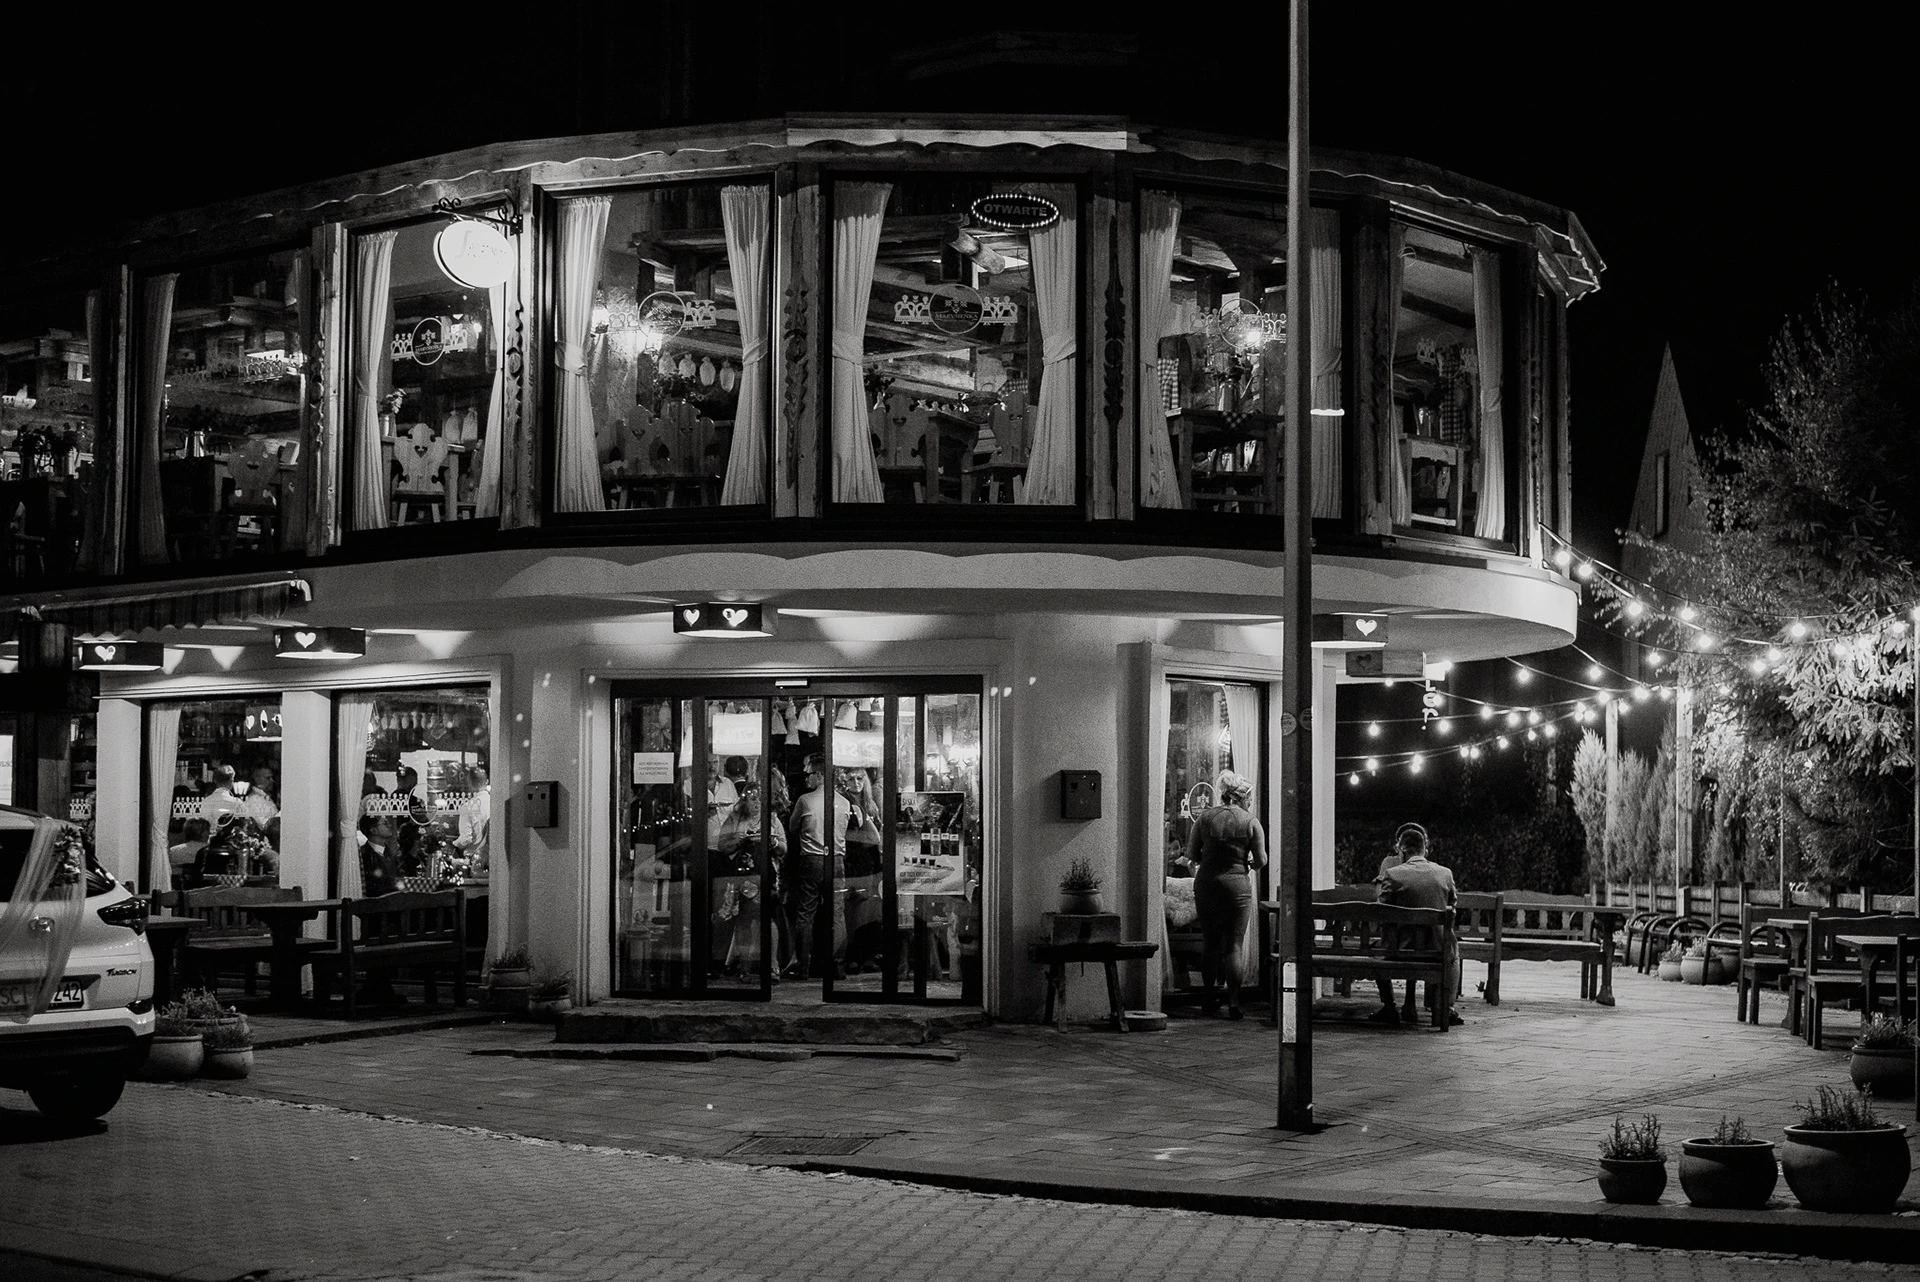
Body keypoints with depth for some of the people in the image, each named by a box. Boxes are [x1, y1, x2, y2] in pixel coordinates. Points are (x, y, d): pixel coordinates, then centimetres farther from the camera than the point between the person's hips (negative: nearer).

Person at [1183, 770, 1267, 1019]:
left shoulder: (1205, 817, 1)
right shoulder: (1251, 822, -3)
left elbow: (1192, 854, 3)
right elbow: (1261, 861, -2)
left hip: (1206, 884, 2)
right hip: (1237, 885, -2)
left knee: (1209, 942, 14)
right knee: (1233, 945, 1)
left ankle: (1210, 999, 18)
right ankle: (1233, 1003, -4)